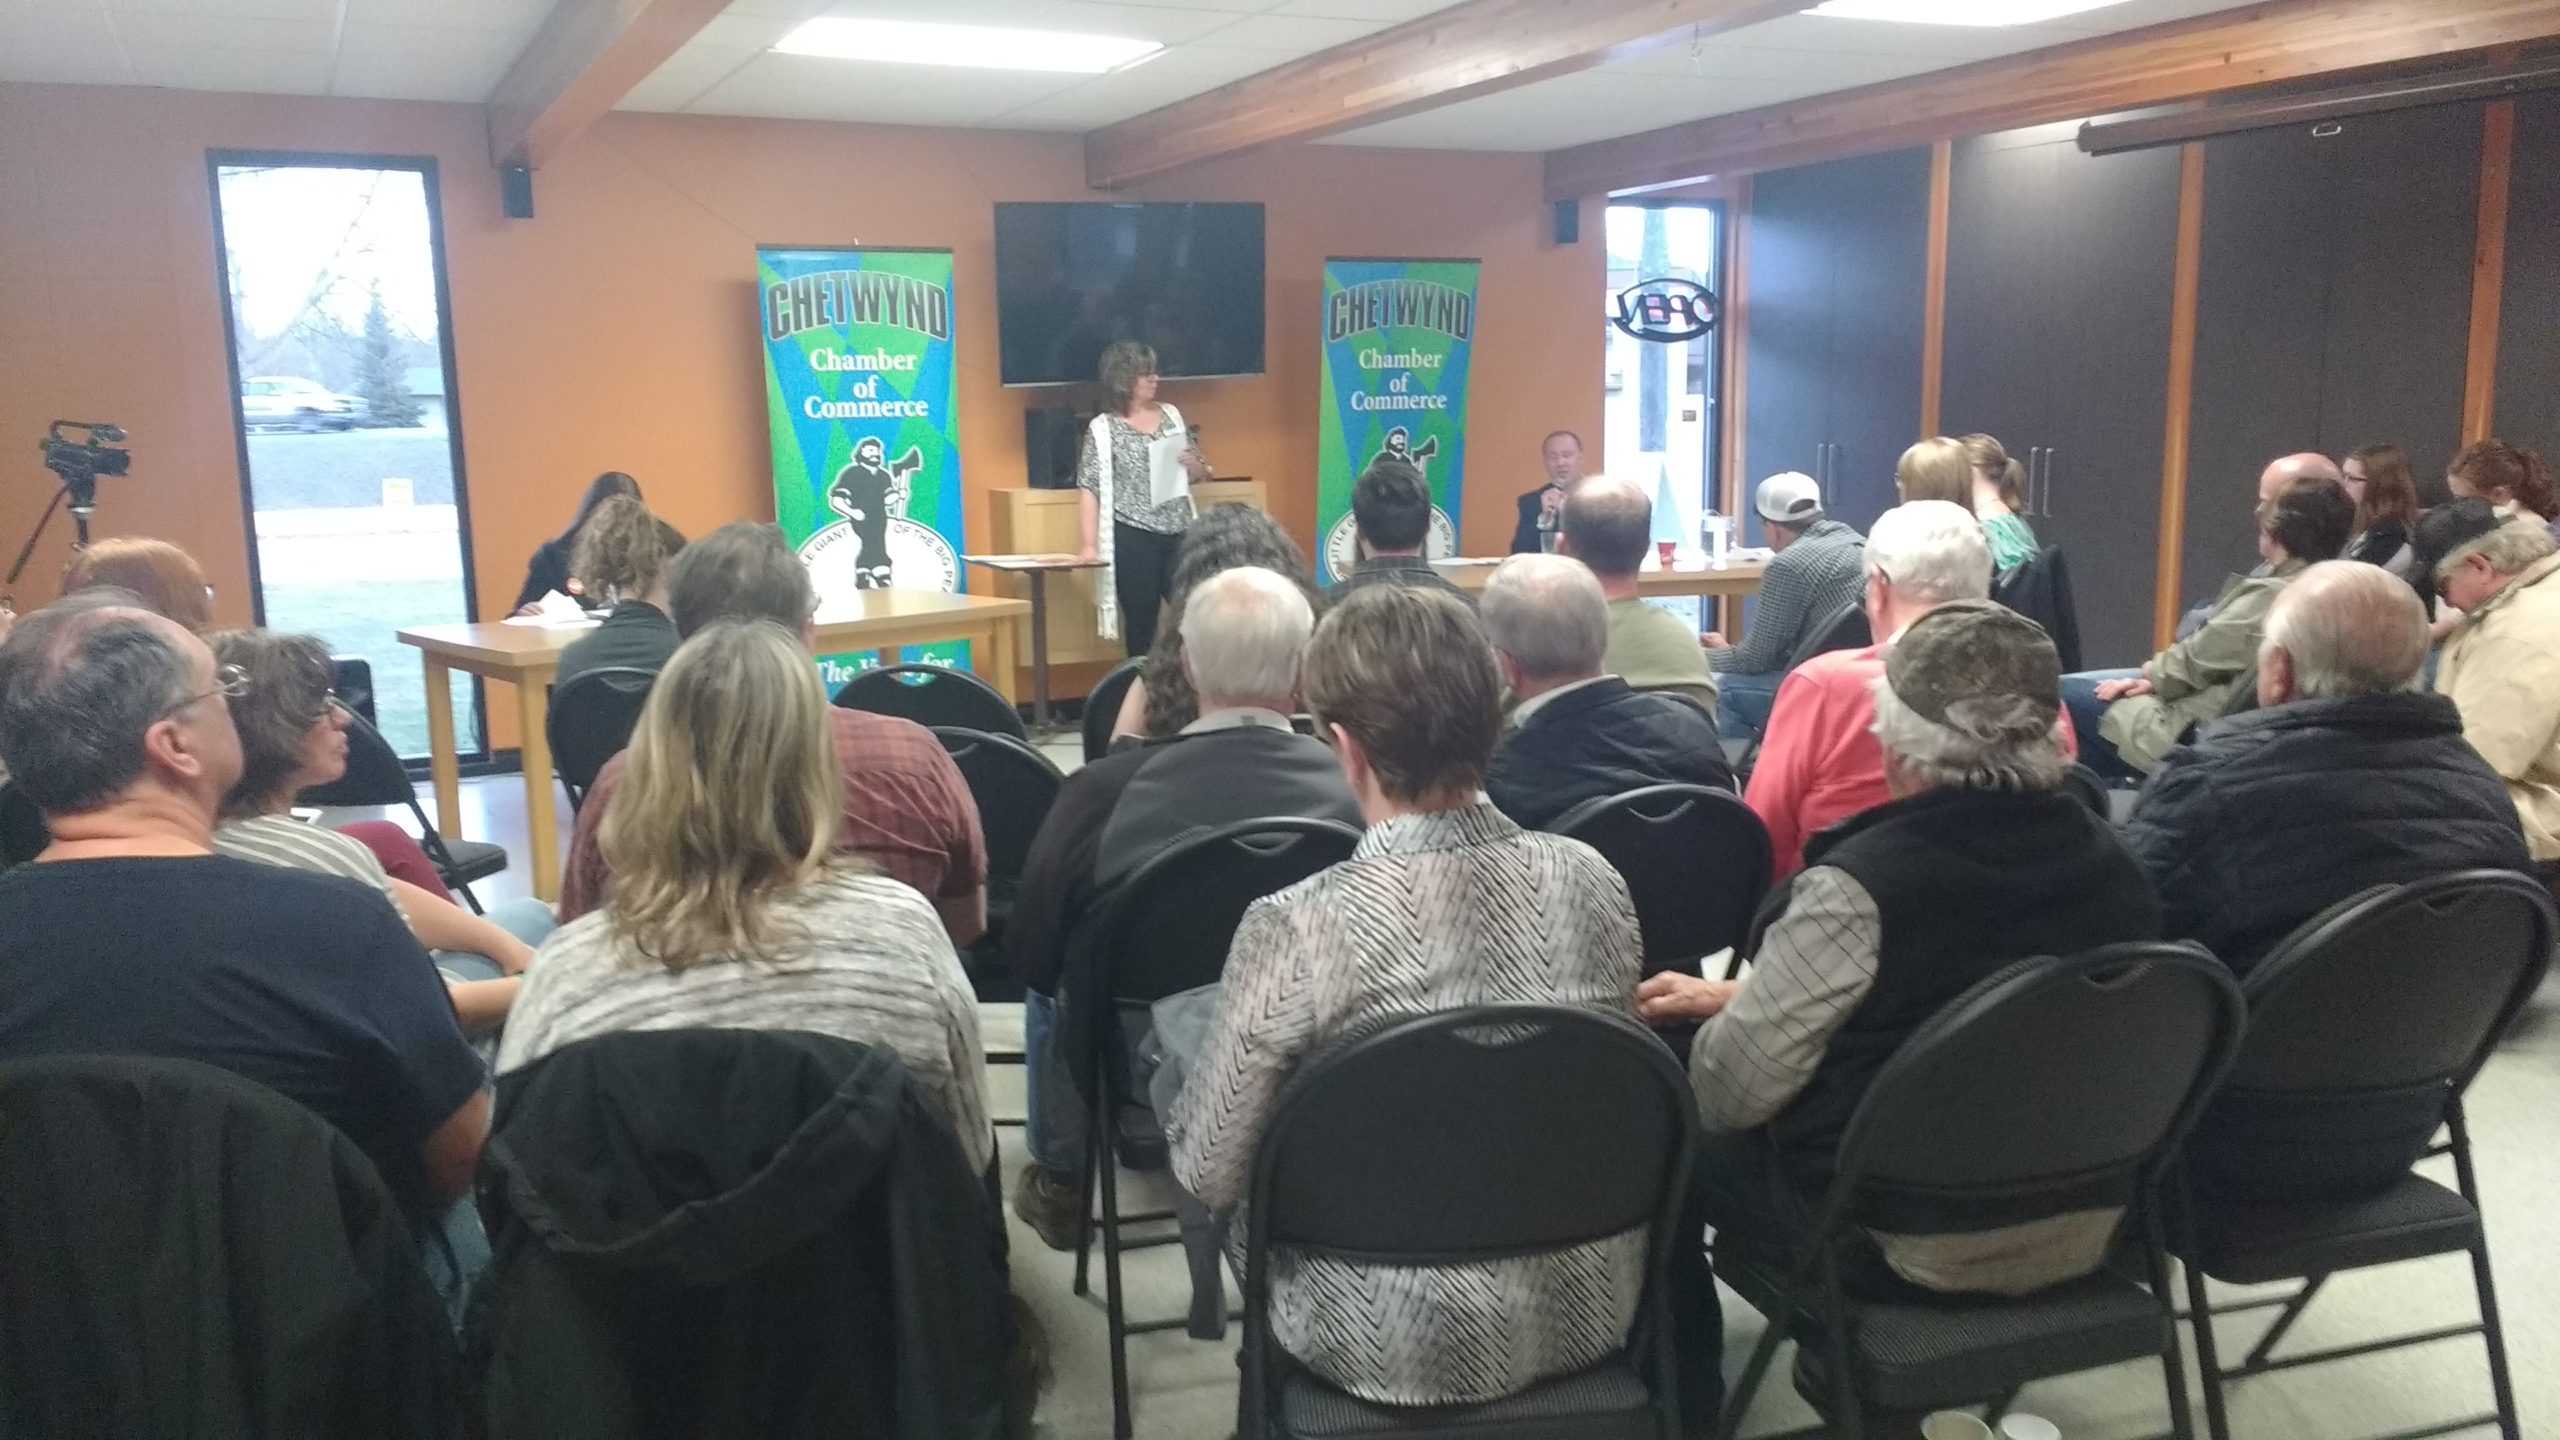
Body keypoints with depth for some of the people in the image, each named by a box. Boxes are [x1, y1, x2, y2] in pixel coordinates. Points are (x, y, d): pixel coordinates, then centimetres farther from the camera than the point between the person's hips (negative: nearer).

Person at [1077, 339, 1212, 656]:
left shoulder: (1171, 415, 10)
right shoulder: (1103, 428, -4)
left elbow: (1202, 474, 17)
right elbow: (1091, 488, -6)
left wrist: (1194, 465, -7)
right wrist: (1090, 544, -13)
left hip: (1179, 535, 4)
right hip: (1133, 538, -4)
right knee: (1141, 621, 4)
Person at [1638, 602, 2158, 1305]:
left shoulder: (1859, 888, -26)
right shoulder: (2111, 858, -3)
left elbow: (1731, 1092, -16)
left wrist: (1740, 1003, 6)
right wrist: (1753, 993, 16)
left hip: (1910, 1247, -7)